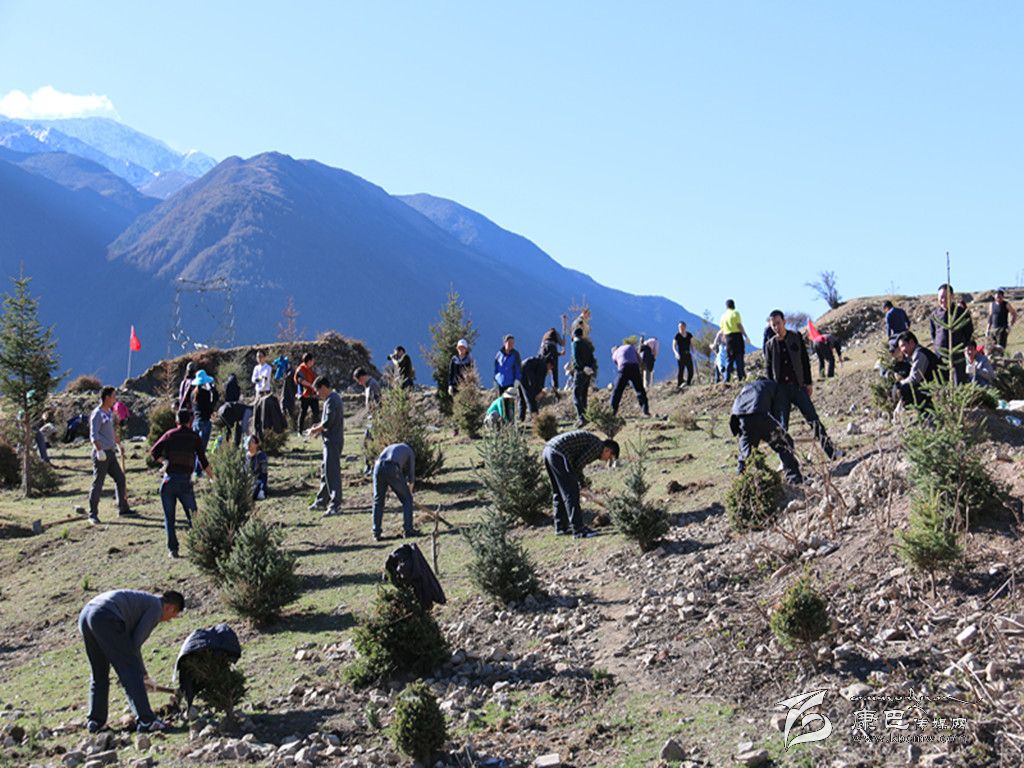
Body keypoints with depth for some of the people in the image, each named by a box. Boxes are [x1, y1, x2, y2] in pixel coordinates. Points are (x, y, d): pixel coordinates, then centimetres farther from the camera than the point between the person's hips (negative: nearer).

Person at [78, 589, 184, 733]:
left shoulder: (143, 600, 33)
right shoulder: (156, 607, 8)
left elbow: (130, 641, 36)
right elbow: (136, 642, 2)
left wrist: (142, 673, 37)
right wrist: (143, 673, 16)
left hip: (85, 615, 9)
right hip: (106, 618, -9)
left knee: (98, 674, 22)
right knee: (130, 672, -2)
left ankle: (95, 721, 23)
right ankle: (146, 720, -4)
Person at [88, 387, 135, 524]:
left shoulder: (110, 412, 15)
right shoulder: (97, 414, -12)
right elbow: (93, 435, -21)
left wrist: (118, 443, 38)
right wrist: (99, 450, -31)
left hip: (110, 453, 9)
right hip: (101, 454, -9)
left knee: (120, 479, 10)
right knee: (98, 483, -4)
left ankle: (123, 509, 18)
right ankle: (93, 514, 3)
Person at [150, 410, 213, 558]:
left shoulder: (169, 434, 7)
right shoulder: (194, 437, 6)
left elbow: (154, 452, -3)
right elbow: (203, 461, 2)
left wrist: (165, 461, 12)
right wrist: (213, 478, 10)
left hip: (168, 480, 1)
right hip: (185, 482, -1)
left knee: (169, 517, 9)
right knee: (193, 516, 10)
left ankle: (173, 549, 5)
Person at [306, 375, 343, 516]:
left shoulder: (331, 401, -17)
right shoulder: (334, 398, 15)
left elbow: (328, 422, -22)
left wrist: (314, 430, -8)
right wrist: (318, 427, 11)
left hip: (333, 441, -11)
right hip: (331, 440, 11)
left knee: (332, 472, -9)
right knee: (325, 470, 18)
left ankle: (335, 505, -9)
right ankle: (322, 501, 28)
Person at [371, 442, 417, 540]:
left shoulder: (389, 448, 39)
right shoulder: (409, 451, 27)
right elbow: (411, 474, 26)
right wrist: (410, 491, 39)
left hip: (378, 467, 4)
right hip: (393, 470, -4)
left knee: (378, 501, 18)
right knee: (407, 499, 14)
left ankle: (376, 533, 17)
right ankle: (408, 530, 13)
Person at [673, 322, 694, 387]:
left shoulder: (689, 335, 4)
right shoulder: (677, 336, -8)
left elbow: (691, 345, 13)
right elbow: (674, 347, -8)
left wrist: (693, 353, 3)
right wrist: (676, 353, -26)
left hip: (688, 355, 4)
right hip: (680, 356, -4)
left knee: (691, 371, 2)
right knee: (680, 370, -5)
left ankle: (688, 384, 19)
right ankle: (679, 385, 2)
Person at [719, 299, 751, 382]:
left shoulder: (723, 316, 13)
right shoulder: (735, 313, -3)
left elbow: (722, 330, 14)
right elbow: (739, 326, -11)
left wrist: (724, 340, 22)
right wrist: (746, 336, -10)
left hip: (728, 338, 5)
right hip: (737, 335, -5)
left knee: (730, 359, 10)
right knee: (739, 357, -4)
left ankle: (726, 379, 6)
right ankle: (740, 377, -10)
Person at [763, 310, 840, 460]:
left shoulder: (796, 338, 6)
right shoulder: (769, 345, 6)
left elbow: (805, 361, 8)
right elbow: (768, 369, 7)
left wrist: (808, 383, 2)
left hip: (798, 386, 0)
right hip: (780, 389, 0)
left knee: (813, 418, -5)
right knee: (782, 425, 0)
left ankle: (830, 450, -4)